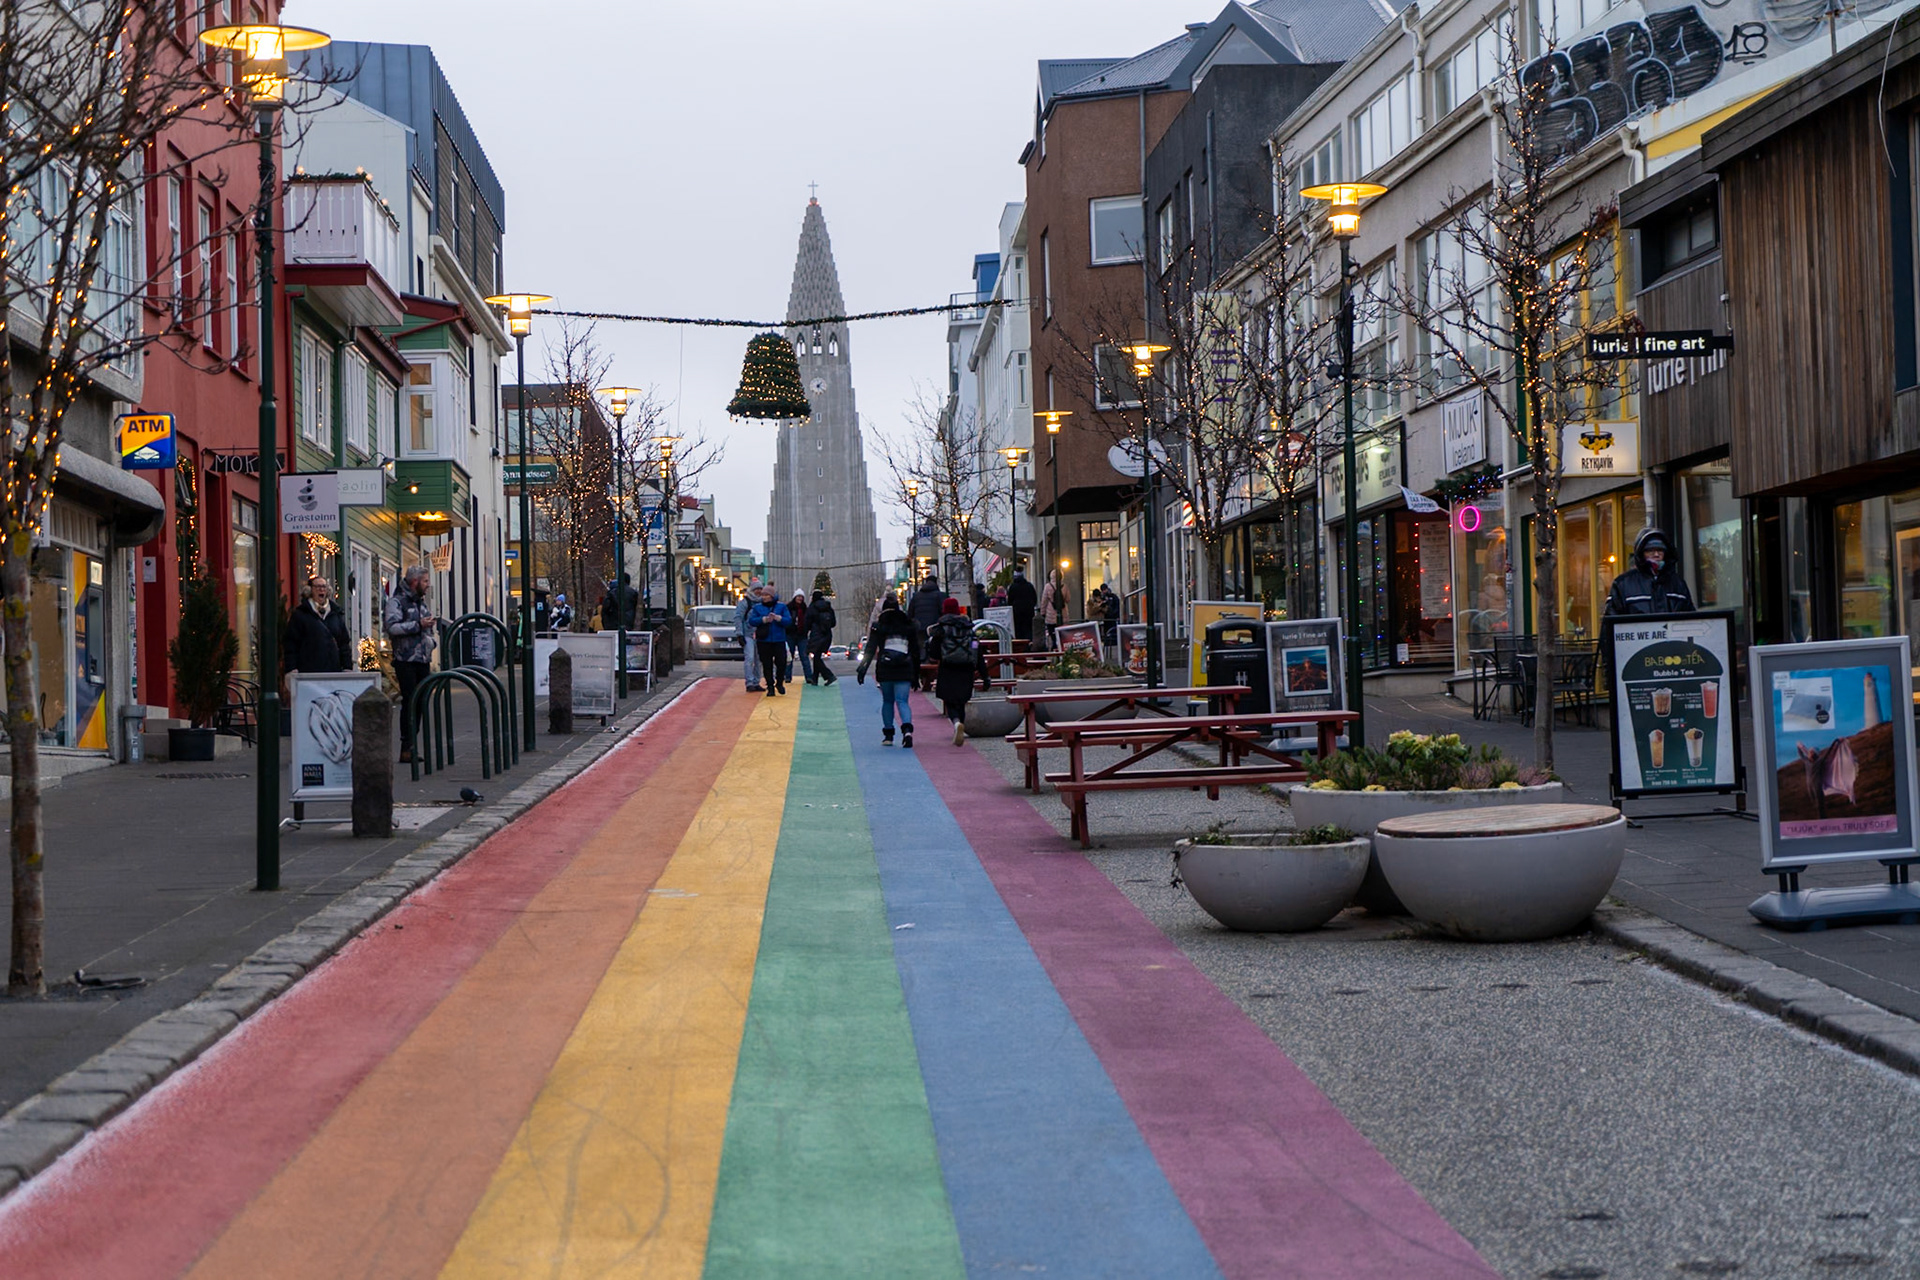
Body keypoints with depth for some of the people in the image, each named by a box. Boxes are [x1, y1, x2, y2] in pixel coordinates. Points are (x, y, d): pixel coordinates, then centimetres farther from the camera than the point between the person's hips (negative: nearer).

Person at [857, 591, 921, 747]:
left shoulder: (879, 626, 2)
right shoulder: (910, 626, 8)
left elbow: (870, 650, -3)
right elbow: (916, 651, 10)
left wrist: (862, 669, -1)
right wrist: (916, 673, 16)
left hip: (884, 670, -1)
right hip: (904, 670, 1)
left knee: (887, 701, 14)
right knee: (902, 701, -2)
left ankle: (888, 734, 15)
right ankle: (907, 729, -27)